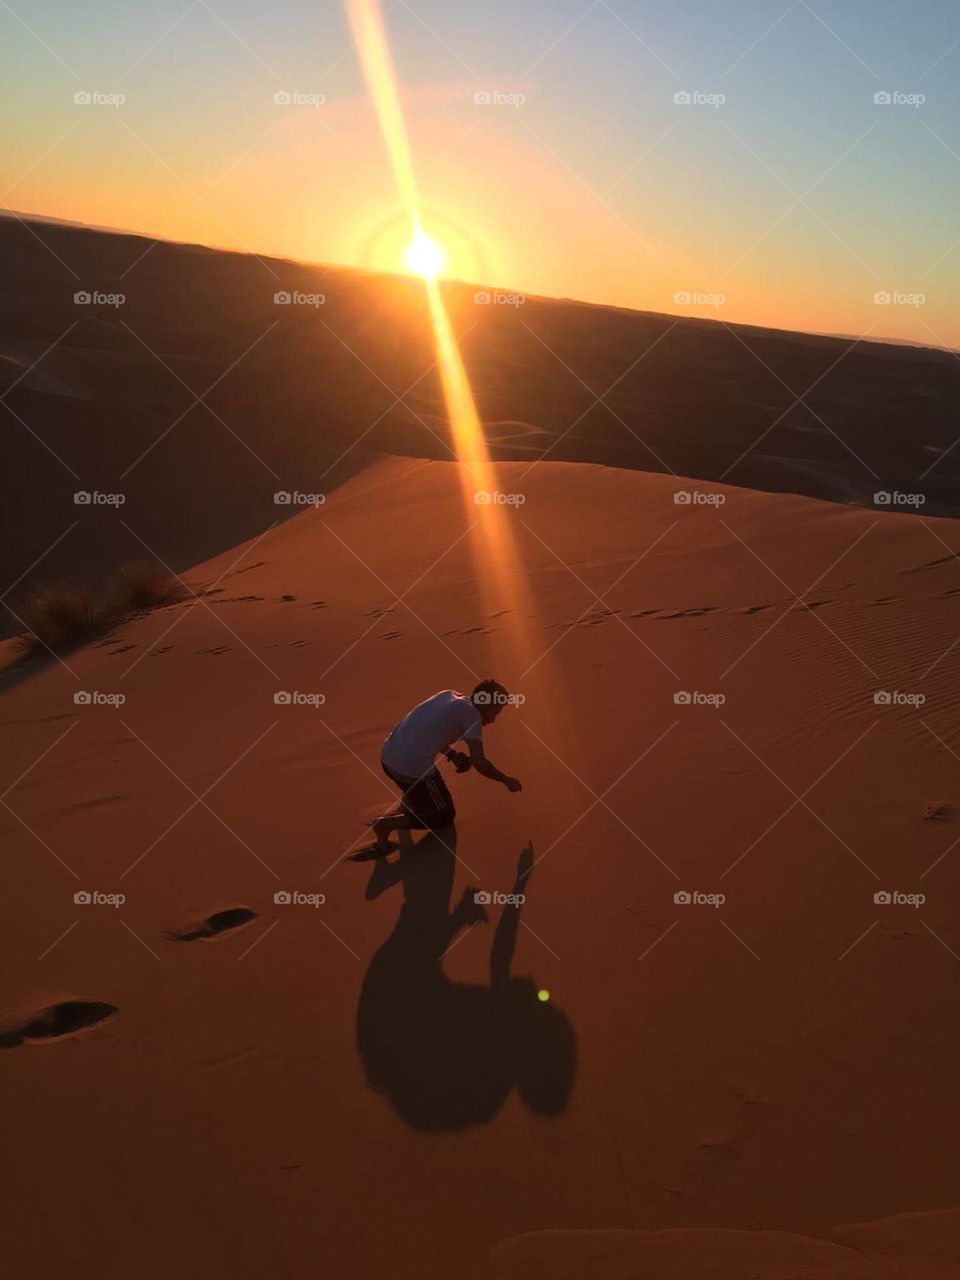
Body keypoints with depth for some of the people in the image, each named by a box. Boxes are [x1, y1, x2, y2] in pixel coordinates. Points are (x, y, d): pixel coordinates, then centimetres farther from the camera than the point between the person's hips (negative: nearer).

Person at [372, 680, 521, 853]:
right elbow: (479, 762, -11)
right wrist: (506, 780, 4)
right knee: (445, 817, 13)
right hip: (413, 769, -9)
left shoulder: (449, 695, 15)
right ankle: (389, 823, -3)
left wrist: (452, 755, 14)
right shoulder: (472, 714, -6)